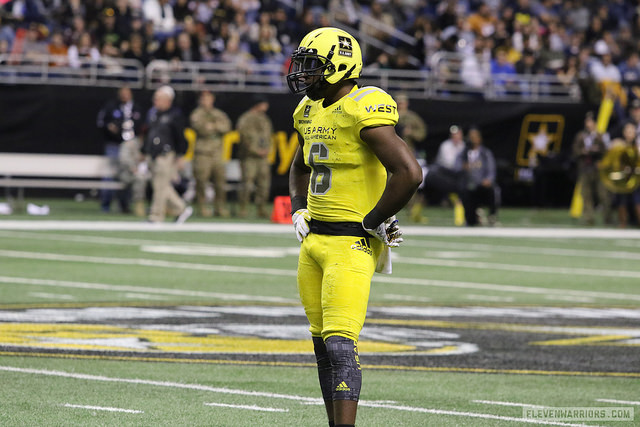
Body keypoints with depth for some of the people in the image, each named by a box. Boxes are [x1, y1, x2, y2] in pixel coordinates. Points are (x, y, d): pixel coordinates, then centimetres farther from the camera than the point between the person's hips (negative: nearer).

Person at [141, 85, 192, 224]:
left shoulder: (175, 115, -6)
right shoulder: (152, 113, 16)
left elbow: (180, 137, -7)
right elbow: (148, 134, 23)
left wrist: (180, 156, -11)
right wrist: (144, 152, 21)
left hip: (166, 154, -8)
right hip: (153, 155, 8)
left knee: (161, 186, -8)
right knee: (162, 186, 9)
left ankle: (156, 217, -5)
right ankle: (182, 209, 21)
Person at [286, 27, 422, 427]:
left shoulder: (364, 112, -16)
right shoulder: (312, 113, 12)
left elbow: (410, 173, -25)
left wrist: (373, 222, -16)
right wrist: (299, 211, 16)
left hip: (351, 244, -9)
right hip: (314, 241, 9)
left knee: (340, 344, -16)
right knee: (323, 344, 12)